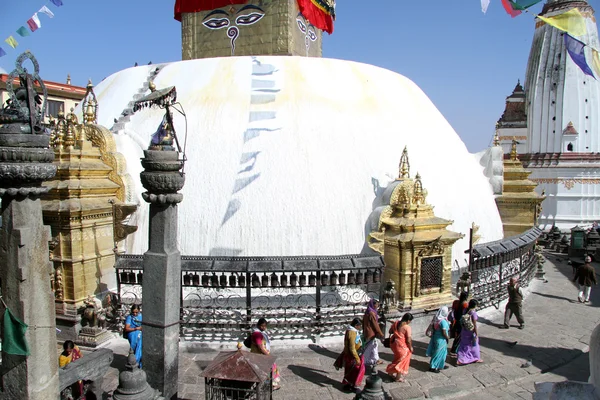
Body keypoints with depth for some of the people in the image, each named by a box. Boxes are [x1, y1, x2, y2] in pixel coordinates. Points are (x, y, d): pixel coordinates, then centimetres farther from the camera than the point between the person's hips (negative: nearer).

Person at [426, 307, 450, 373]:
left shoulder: (436, 319, -2)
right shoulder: (443, 321, -26)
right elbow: (444, 333, -24)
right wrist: (448, 338, -6)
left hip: (435, 337, 8)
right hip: (441, 339, -8)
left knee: (443, 352, 23)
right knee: (439, 353, 5)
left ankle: (442, 365, 37)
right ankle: (433, 367, 14)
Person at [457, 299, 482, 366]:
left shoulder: (465, 311, -3)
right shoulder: (473, 313, -23)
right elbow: (475, 324, -20)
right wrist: (476, 334, -12)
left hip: (464, 331, 6)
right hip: (471, 332, -6)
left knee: (464, 345, 15)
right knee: (474, 345, 16)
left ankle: (460, 360, 13)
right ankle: (476, 358, 35)